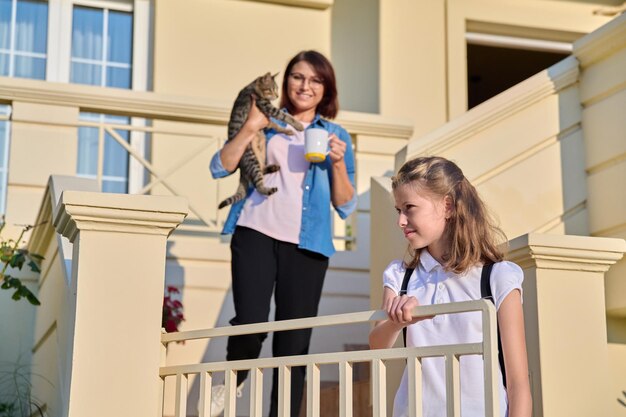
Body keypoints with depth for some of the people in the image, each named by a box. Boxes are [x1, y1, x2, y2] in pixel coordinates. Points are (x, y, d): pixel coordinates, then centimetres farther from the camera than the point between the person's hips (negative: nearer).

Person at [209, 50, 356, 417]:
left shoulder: (336, 136, 15)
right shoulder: (267, 122, 14)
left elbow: (346, 207, 10)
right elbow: (220, 168, 4)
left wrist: (338, 163, -5)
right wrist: (251, 128, -5)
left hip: (307, 246, 1)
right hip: (256, 234, -1)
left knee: (294, 343, -2)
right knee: (251, 324, -17)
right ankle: (233, 381, 14)